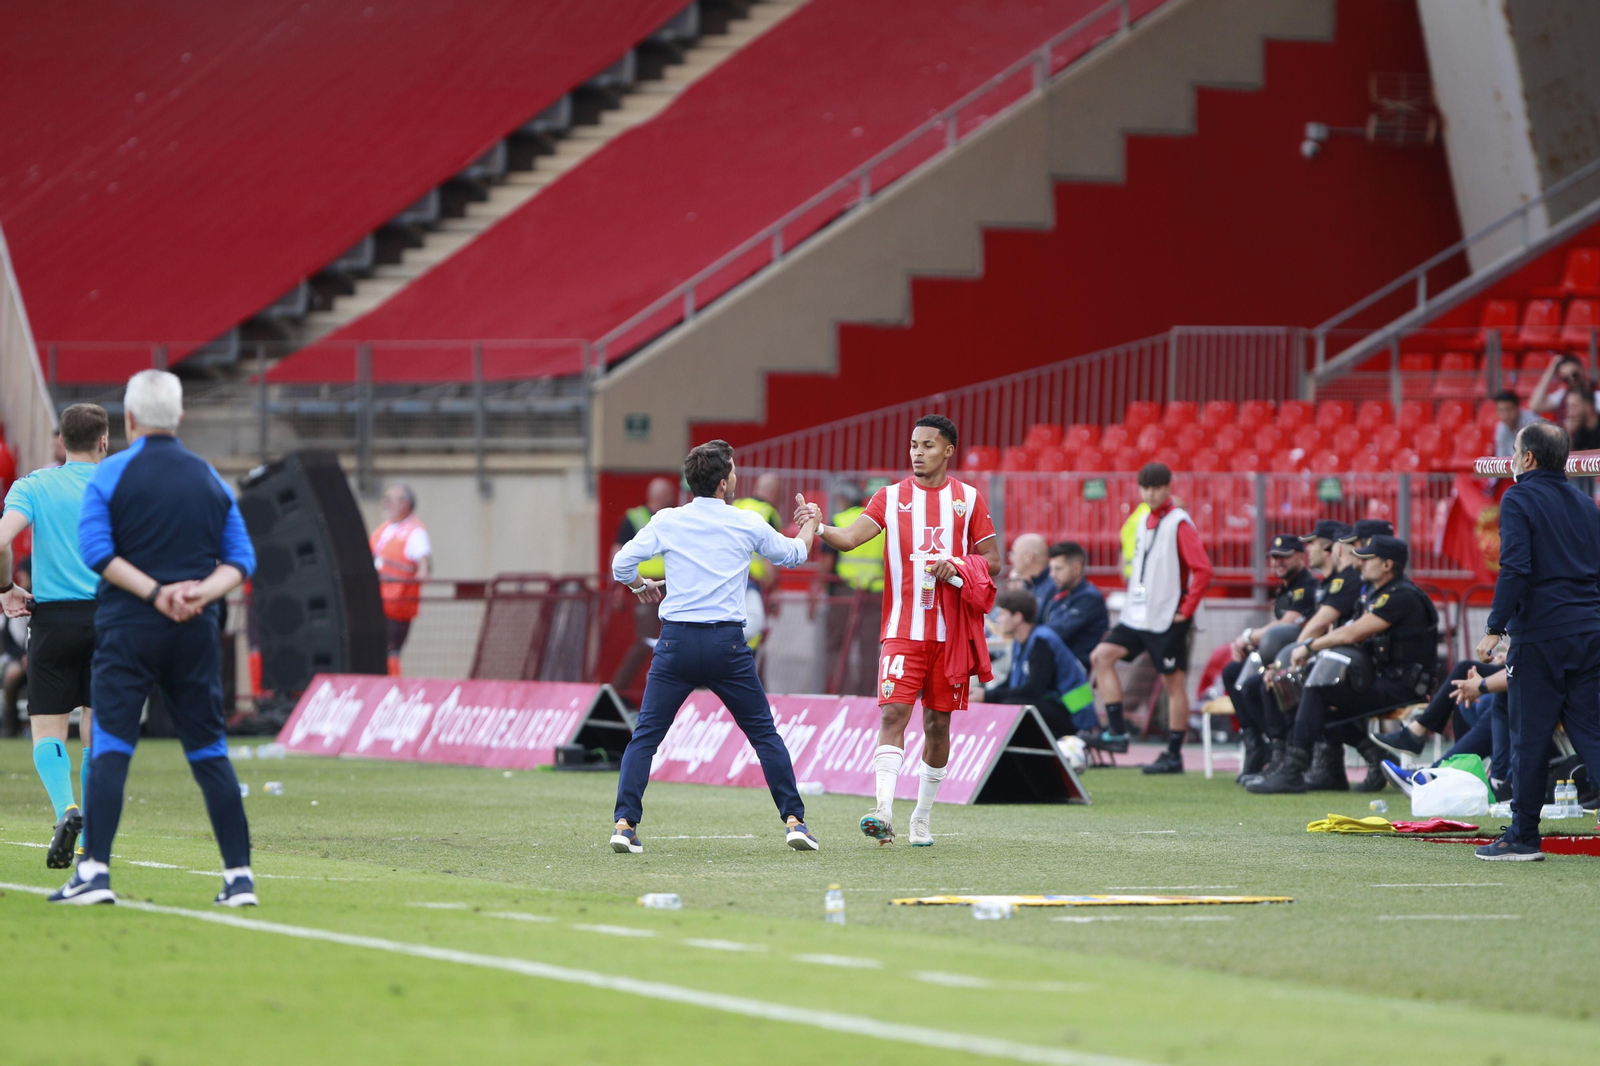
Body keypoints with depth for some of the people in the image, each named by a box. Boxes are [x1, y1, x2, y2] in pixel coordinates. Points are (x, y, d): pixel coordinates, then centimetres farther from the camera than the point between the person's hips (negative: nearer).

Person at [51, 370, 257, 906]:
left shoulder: (110, 474, -1)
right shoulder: (210, 479, 11)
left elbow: (95, 549, -11)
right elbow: (241, 558, 7)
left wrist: (155, 593, -12)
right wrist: (201, 591, -7)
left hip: (128, 626, -3)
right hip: (197, 632, 3)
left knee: (110, 745, -3)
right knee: (210, 751, 6)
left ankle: (94, 871, -13)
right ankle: (239, 876, 2)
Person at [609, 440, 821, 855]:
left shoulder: (667, 522, 1)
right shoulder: (747, 524, 3)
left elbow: (621, 564, 0)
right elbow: (794, 554, 19)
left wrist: (641, 586, 22)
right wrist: (810, 524, 41)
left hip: (677, 642, 0)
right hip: (727, 643, 0)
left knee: (645, 736, 6)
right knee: (764, 734, 12)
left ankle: (625, 824, -7)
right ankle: (794, 820, 9)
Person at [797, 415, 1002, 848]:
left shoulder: (968, 499, 5)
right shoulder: (891, 497, 3)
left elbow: (992, 560, 7)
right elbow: (851, 536, -10)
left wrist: (958, 564, -12)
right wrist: (821, 529, -31)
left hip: (951, 630, 1)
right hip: (903, 629, -1)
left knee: (938, 722, 7)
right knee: (893, 714, -15)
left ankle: (922, 818, 20)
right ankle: (883, 812, -25)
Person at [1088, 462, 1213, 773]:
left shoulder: (1179, 523, -11)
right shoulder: (1145, 521, 14)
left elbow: (1202, 569, -18)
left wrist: (1186, 610, -16)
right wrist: (1134, 601, 16)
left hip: (1166, 618, -9)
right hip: (1137, 615, 9)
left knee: (1173, 681, -2)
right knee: (1101, 656, -1)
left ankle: (1174, 755, 2)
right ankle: (1117, 733, -1)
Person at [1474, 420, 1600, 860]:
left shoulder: (1519, 500, -5)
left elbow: (1515, 569, -15)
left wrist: (1495, 628, -13)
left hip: (1539, 634, -6)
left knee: (1529, 738, 1)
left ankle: (1523, 837, 5)